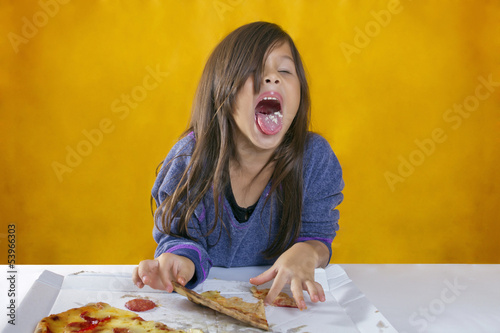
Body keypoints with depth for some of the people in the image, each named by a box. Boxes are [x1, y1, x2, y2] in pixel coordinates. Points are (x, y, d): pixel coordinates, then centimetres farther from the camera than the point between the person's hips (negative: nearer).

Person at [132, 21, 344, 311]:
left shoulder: (316, 157, -10)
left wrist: (307, 252, -28)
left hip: (278, 297, 3)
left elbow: (318, 235, -4)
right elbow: (179, 235, -8)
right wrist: (182, 259, -31)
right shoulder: (190, 157, -11)